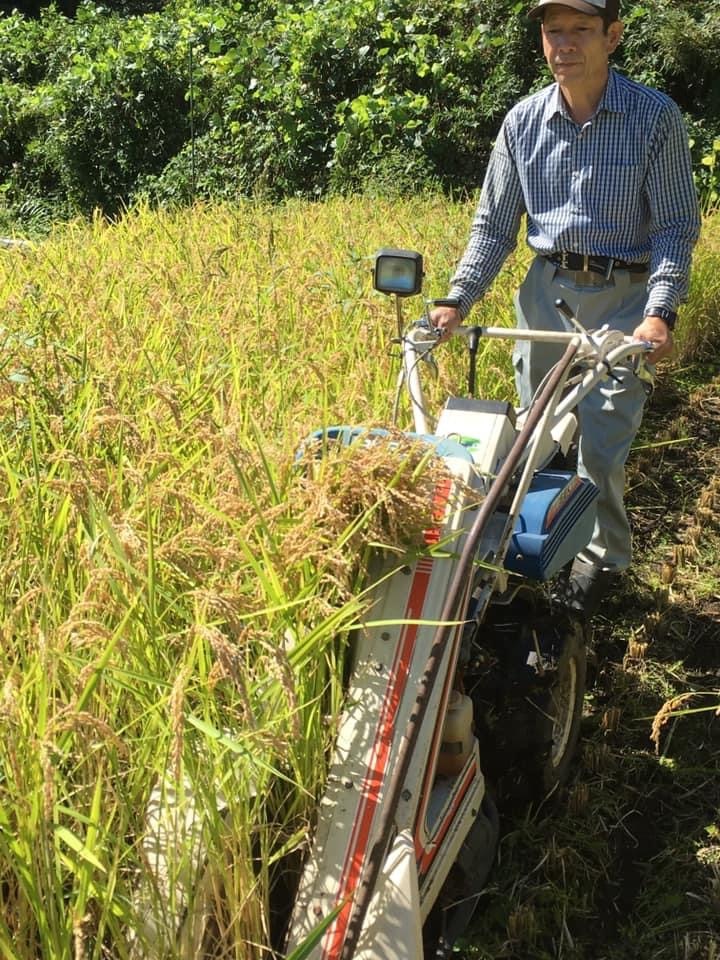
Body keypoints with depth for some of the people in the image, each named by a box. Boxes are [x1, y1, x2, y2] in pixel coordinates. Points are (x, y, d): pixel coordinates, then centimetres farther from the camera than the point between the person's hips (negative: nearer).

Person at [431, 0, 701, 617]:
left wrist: (661, 311, -22)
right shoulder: (523, 122, 1)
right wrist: (457, 300, -6)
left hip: (621, 298, -4)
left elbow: (677, 226, -8)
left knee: (601, 446, -5)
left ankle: (604, 560, 20)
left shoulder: (655, 117, -9)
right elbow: (494, 225, 6)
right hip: (545, 290, 4)